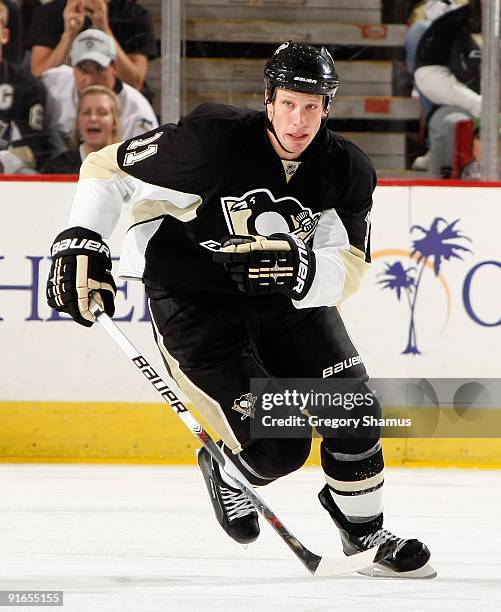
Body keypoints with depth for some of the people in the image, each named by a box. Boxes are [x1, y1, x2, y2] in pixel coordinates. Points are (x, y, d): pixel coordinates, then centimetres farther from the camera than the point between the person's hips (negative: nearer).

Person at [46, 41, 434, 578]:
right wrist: (79, 242, -23)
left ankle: (364, 529, 21)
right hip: (193, 305, -5)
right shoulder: (213, 140, -23)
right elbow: (108, 168, -13)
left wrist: (300, 266, -34)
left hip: (288, 300, 5)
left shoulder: (347, 171, -10)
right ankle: (227, 470, 24)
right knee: (276, 447, -13)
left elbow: (347, 268, -13)